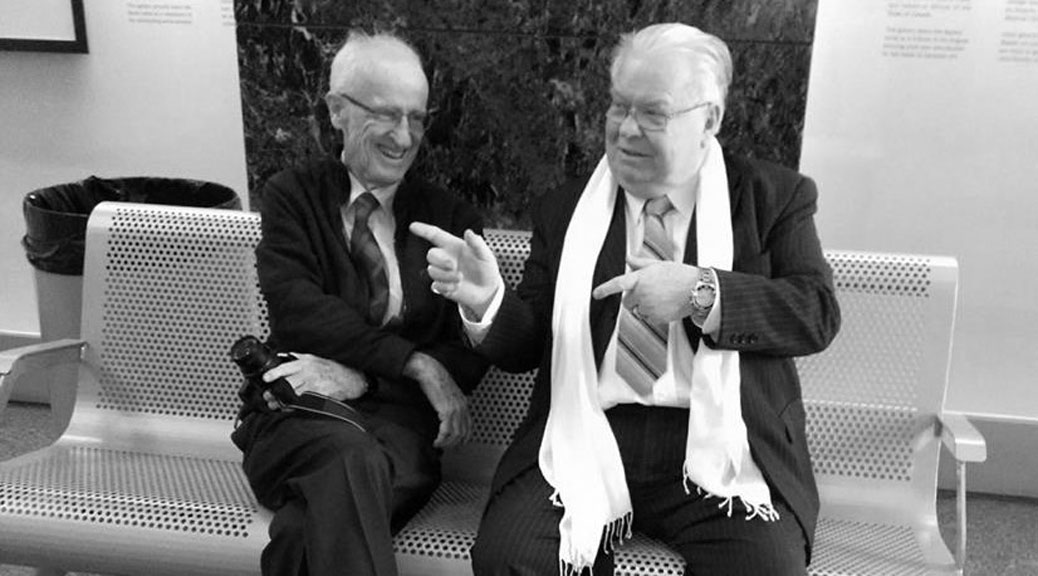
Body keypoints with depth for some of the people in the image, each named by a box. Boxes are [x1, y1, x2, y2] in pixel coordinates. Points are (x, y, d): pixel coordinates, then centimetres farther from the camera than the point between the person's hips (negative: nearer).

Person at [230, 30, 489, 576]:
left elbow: (471, 351, 3)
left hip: (399, 420, 0)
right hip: (299, 415, 1)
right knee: (351, 455, -35)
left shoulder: (452, 219, 14)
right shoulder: (292, 196, 11)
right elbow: (295, 307, -7)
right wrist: (415, 362, -17)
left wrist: (359, 376, -13)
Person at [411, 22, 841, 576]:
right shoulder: (564, 211, 12)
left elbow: (818, 312, -4)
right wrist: (486, 301, -12)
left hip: (717, 444, -1)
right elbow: (527, 344, 10)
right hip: (588, 439, 1)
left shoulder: (774, 196, 8)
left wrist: (702, 292, -18)